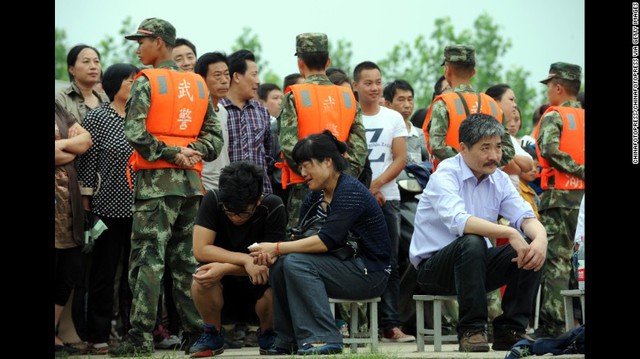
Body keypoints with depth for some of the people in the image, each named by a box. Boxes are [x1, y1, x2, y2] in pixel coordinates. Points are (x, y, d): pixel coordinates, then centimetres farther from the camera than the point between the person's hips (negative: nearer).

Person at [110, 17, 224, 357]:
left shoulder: (146, 82, -6)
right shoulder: (197, 84, 13)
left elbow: (135, 132, -17)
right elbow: (214, 135, 10)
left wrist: (171, 155, -12)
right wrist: (187, 153, -3)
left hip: (156, 180, -6)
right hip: (191, 181, 6)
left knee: (148, 259, -6)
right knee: (186, 259, 11)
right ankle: (197, 331, 11)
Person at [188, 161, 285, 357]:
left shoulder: (273, 207, -21)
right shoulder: (212, 200, -18)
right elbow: (200, 249, -23)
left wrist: (224, 268, -33)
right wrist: (245, 259, -34)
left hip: (258, 284, 0)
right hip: (224, 288, 0)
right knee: (203, 277, -33)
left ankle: (267, 334, -1)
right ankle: (213, 333, -4)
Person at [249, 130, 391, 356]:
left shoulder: (350, 192, -18)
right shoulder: (316, 195, 10)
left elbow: (326, 240, -26)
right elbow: (299, 237, 5)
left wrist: (277, 248, -23)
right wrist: (273, 253, -16)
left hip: (370, 274, -9)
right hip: (344, 266, 9)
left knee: (297, 263, -25)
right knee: (279, 265, -6)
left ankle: (325, 338, -25)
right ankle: (287, 340, 0)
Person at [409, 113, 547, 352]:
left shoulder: (499, 180, 6)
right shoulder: (445, 176, -16)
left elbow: (525, 217, -5)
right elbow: (459, 221, -34)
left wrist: (540, 238, -29)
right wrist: (509, 233, -41)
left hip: (476, 265, 6)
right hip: (433, 268, -6)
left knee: (532, 250, -14)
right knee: (472, 242, -36)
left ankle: (509, 332, -9)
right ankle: (471, 330, -28)